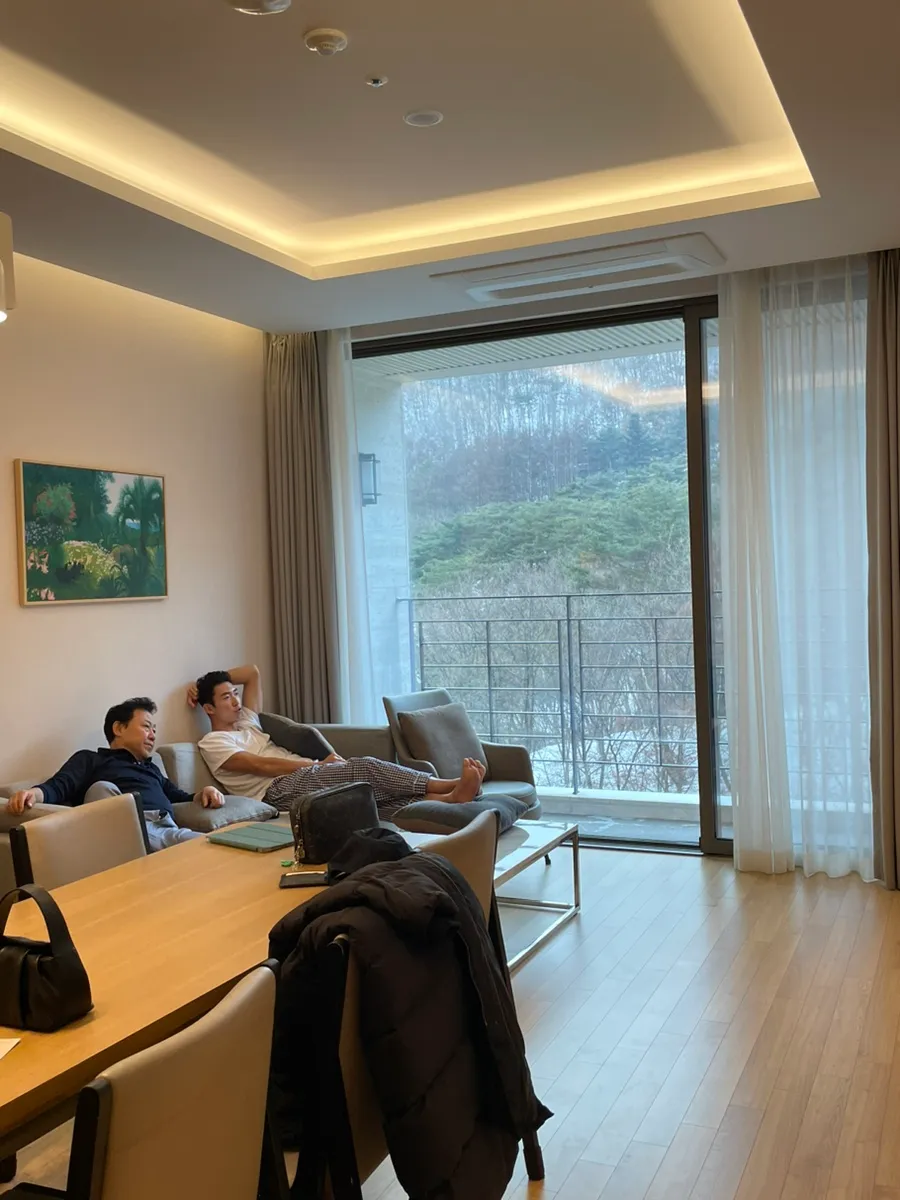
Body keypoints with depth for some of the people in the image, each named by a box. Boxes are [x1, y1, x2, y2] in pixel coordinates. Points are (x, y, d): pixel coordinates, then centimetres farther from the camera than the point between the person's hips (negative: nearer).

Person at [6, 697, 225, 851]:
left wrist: (203, 794, 15)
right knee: (102, 788, -36)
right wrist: (34, 793, -17)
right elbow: (58, 787, 7)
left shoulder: (152, 769, 42)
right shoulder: (90, 759, 24)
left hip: (167, 829, 3)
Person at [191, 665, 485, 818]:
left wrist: (205, 682, 26)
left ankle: (449, 799, -38)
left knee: (373, 792, -18)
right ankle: (452, 785, -30)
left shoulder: (246, 723, 29)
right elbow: (263, 766, -9)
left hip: (305, 778, 8)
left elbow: (253, 672, 33)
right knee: (365, 768, -24)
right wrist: (318, 764, -9)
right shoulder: (212, 743, 3)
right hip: (283, 789, -8)